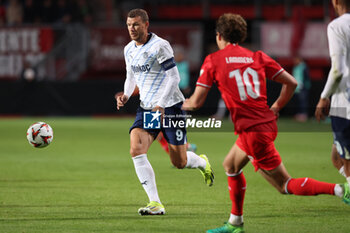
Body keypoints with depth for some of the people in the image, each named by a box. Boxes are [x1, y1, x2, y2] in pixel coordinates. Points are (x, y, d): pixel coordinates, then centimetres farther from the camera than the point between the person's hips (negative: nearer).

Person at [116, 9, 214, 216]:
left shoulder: (160, 46, -13)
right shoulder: (129, 50, 8)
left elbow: (174, 77, -16)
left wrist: (161, 105, -24)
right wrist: (126, 95, 2)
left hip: (170, 106, -5)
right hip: (146, 108, 6)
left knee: (179, 162, 0)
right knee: (136, 150, -19)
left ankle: (203, 163, 38)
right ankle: (155, 204, -18)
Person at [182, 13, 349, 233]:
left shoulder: (213, 60, -3)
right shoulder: (257, 57, 10)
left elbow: (196, 102, -4)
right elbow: (291, 83, 5)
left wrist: (181, 105, 18)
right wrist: (275, 109, 18)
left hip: (253, 132, -7)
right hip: (267, 123, 7)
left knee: (286, 186, -2)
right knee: (231, 166, 27)